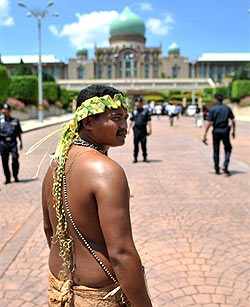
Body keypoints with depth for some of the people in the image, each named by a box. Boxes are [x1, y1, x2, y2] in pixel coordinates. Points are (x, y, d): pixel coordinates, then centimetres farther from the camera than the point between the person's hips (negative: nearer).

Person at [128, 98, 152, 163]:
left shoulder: (145, 111, 4)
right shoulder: (134, 111, 11)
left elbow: (149, 121, 2)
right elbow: (131, 121, 15)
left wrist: (150, 129, -5)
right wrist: (129, 128, 9)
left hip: (143, 130, -2)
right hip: (136, 129, 2)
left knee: (144, 144, 2)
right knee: (136, 144, 4)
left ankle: (145, 157, 11)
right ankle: (135, 158, 11)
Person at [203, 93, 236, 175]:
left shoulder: (213, 109, -6)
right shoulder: (227, 108, 1)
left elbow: (209, 123, -10)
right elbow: (233, 121, 0)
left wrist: (205, 134, -6)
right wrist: (233, 131, 12)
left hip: (216, 131, -1)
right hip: (225, 131, 1)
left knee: (216, 151, 10)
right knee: (228, 149, 15)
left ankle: (217, 169, 13)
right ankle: (225, 166, -3)